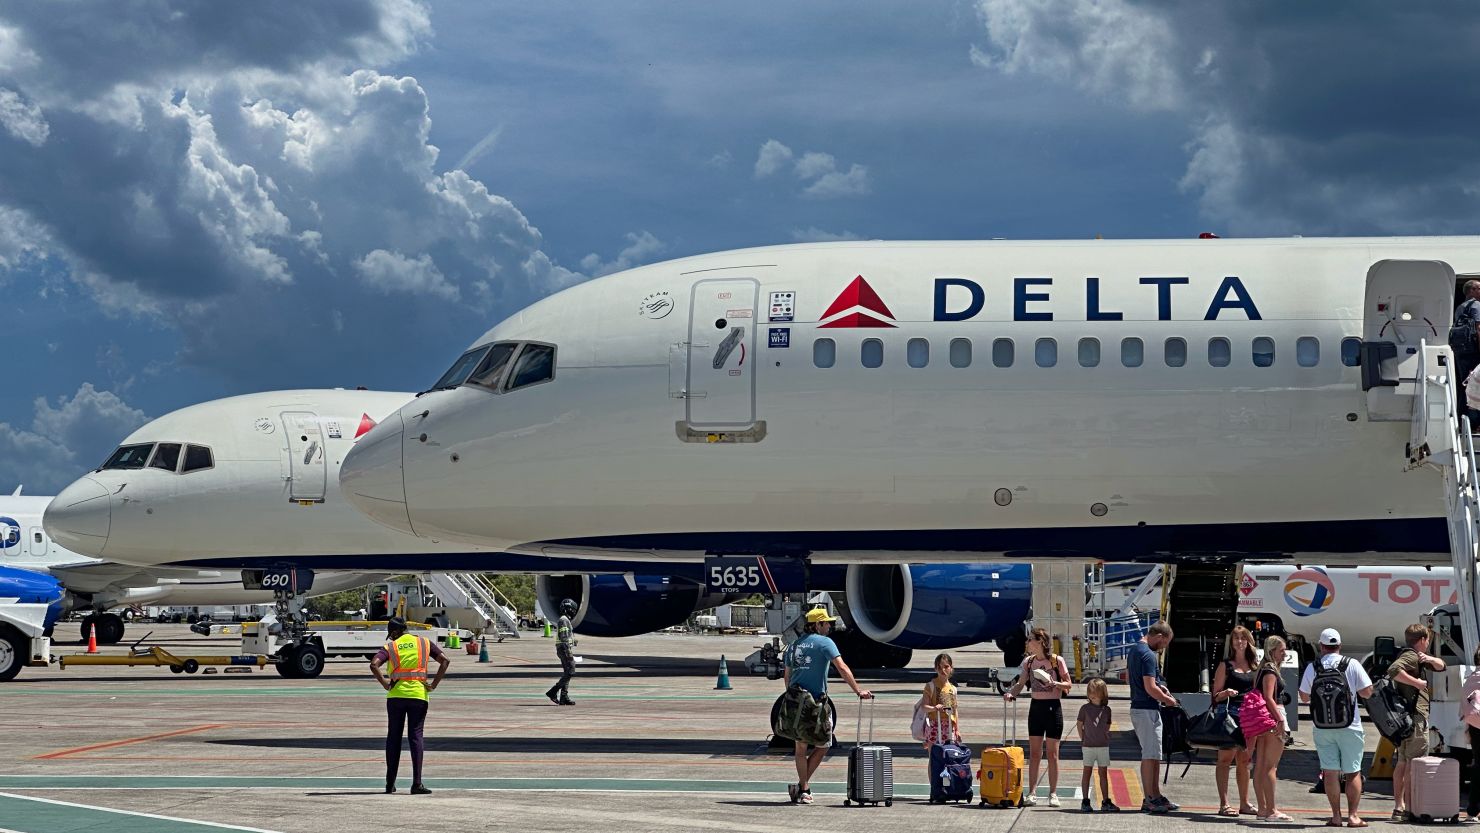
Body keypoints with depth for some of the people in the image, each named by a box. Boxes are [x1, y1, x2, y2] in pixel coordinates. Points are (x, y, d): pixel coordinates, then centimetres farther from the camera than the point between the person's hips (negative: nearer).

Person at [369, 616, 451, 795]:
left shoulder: (390, 647, 5)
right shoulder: (424, 643, 10)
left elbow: (374, 664, -12)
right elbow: (445, 661, 0)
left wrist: (384, 683, -4)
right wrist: (434, 684, 1)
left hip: (396, 695, 0)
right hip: (419, 695, 0)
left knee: (393, 738, 10)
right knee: (416, 736, 1)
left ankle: (390, 783, 13)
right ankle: (417, 783, -9)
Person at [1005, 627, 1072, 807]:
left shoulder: (1057, 661, -8)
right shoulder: (1028, 661, 5)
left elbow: (1068, 684, -2)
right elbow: (1020, 683, 7)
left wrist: (1055, 684, -21)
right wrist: (1010, 693, -12)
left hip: (1053, 707, -4)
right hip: (1036, 707, 4)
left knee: (1052, 754, 1)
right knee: (1034, 753, 4)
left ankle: (1053, 794, 9)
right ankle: (1031, 794, 7)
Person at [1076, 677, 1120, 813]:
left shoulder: (1106, 710, 4)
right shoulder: (1085, 708, -3)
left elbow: (1107, 726, 14)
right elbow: (1079, 724, 4)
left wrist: (1105, 737, 8)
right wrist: (1083, 739, 4)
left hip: (1103, 746, 3)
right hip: (1088, 746, -3)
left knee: (1104, 774, 6)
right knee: (1087, 772, 2)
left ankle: (1106, 802, 11)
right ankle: (1085, 802, 7)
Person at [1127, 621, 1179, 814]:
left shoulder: (1134, 650, 13)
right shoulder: (1148, 655, -18)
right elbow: (1150, 688, -23)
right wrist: (1168, 700, -8)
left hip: (1137, 708, 10)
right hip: (1148, 709, -10)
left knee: (1152, 755, 14)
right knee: (1150, 756, -5)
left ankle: (1155, 796, 19)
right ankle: (1150, 799, -2)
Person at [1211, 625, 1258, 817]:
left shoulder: (1255, 665, 15)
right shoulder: (1226, 665, 3)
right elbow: (1216, 695, 1)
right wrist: (1226, 693, -19)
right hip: (1230, 714, -5)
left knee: (1244, 761, 10)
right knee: (1226, 759, -6)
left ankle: (1244, 803, 17)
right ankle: (1224, 804, -7)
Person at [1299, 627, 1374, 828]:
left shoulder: (1312, 667, -1)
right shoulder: (1352, 665, -5)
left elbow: (1304, 697, 7)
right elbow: (1367, 692, -3)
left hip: (1322, 727, 1)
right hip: (1349, 726, -1)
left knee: (1330, 771, 4)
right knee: (1353, 772, 5)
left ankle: (1336, 816, 3)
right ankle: (1353, 815, 2)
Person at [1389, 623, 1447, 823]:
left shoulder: (1418, 657, 21)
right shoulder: (1410, 656, -11)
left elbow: (1440, 666, 24)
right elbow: (1393, 670, -29)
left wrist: (1430, 659, 3)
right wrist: (1417, 682, -22)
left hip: (1404, 717, 11)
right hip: (1415, 715, -11)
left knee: (1402, 763, 11)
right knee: (1414, 764, -11)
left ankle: (1398, 807, 15)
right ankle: (1409, 809, -13)